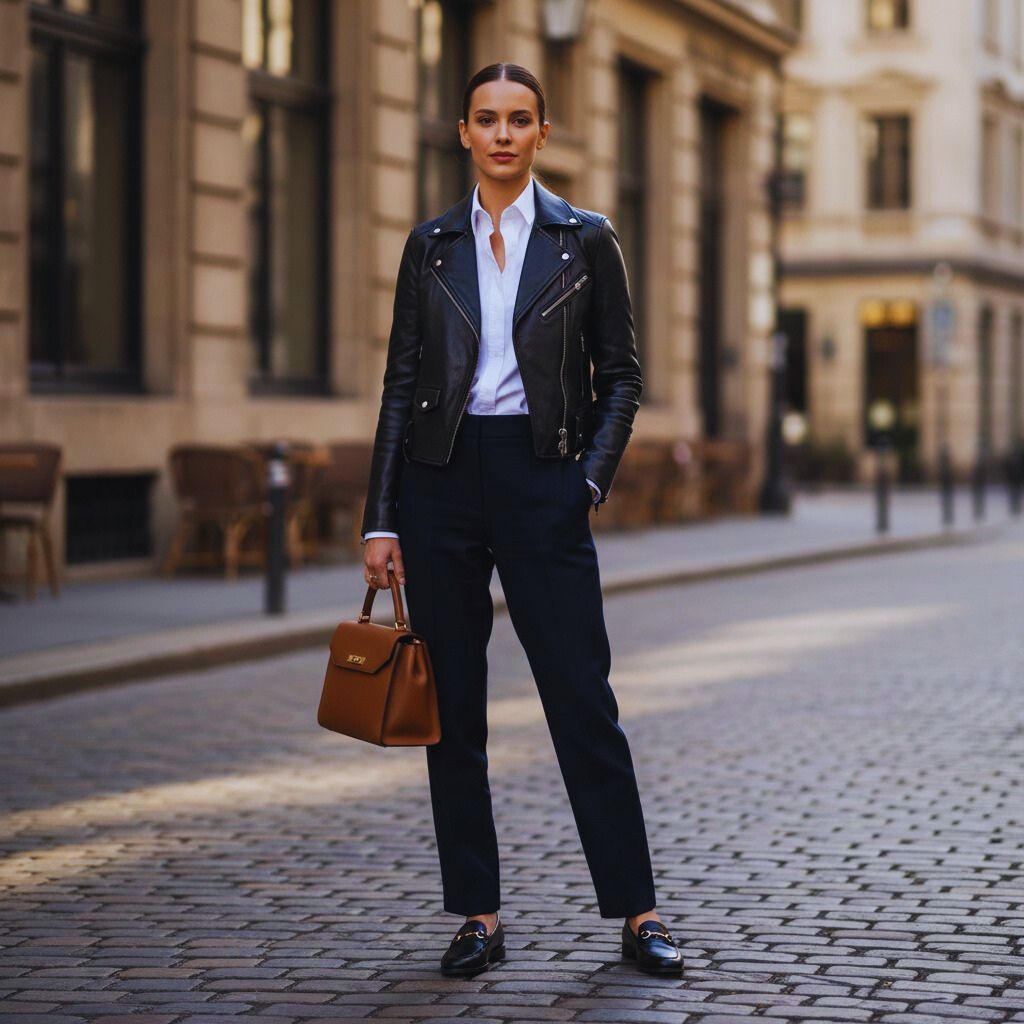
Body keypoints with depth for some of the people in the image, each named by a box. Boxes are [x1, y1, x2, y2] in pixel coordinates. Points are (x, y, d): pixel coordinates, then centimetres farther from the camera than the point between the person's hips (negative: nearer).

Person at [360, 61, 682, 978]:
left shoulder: (585, 240, 4)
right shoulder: (432, 246, 8)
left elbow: (620, 376, 6)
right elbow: (402, 382, 7)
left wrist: (593, 480, -7)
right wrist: (381, 518, 2)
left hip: (540, 481, -2)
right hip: (441, 480, 2)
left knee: (583, 699, -3)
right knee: (452, 708, 4)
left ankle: (638, 913, 5)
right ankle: (479, 917, 12)